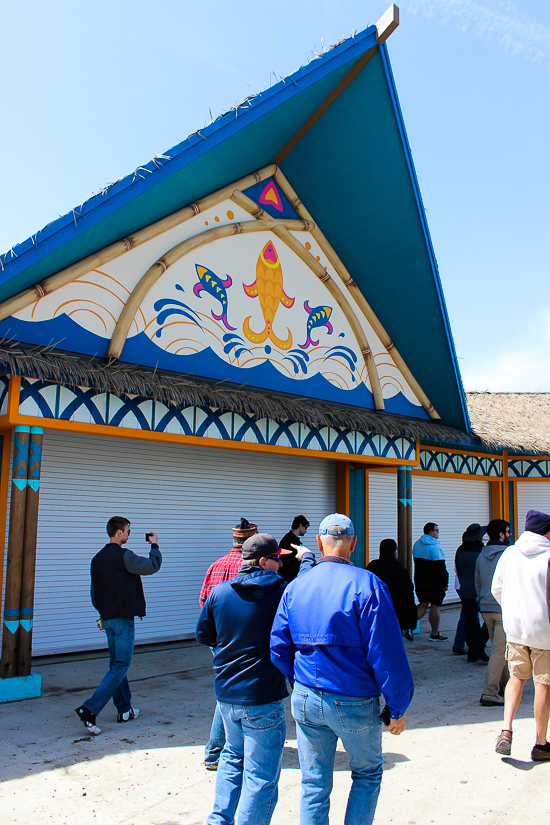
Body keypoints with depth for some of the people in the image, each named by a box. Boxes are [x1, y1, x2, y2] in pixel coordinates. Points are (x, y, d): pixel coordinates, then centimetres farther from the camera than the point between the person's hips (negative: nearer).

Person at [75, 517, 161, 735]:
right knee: (120, 666, -5)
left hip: (107, 617, 9)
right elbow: (152, 566, -12)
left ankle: (124, 710, 23)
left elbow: (94, 591, 15)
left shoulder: (97, 558, 8)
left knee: (116, 663, 15)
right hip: (122, 618, -9)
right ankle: (89, 709, -12)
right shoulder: (123, 556, -17)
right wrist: (154, 546, 4)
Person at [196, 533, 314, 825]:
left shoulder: (219, 591, -1)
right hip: (262, 698, -6)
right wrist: (308, 557, 18)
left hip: (225, 692, 6)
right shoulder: (279, 591, -14)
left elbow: (203, 634, 9)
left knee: (233, 755, 29)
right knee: (261, 775, 6)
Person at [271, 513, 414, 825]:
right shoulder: (366, 585, -14)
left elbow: (278, 648, 3)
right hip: (354, 704, -3)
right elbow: (386, 653, -16)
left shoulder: (295, 587, 1)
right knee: (368, 774, 21)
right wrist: (397, 708, -7)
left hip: (305, 701, 4)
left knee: (314, 783, 16)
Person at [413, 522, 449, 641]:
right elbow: (440, 567, -18)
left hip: (420, 581, 7)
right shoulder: (435, 546, -16)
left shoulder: (417, 544, 10)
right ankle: (435, 634, 12)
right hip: (434, 582, -7)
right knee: (435, 606, 4)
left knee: (423, 604, 15)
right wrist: (445, 583, -13)